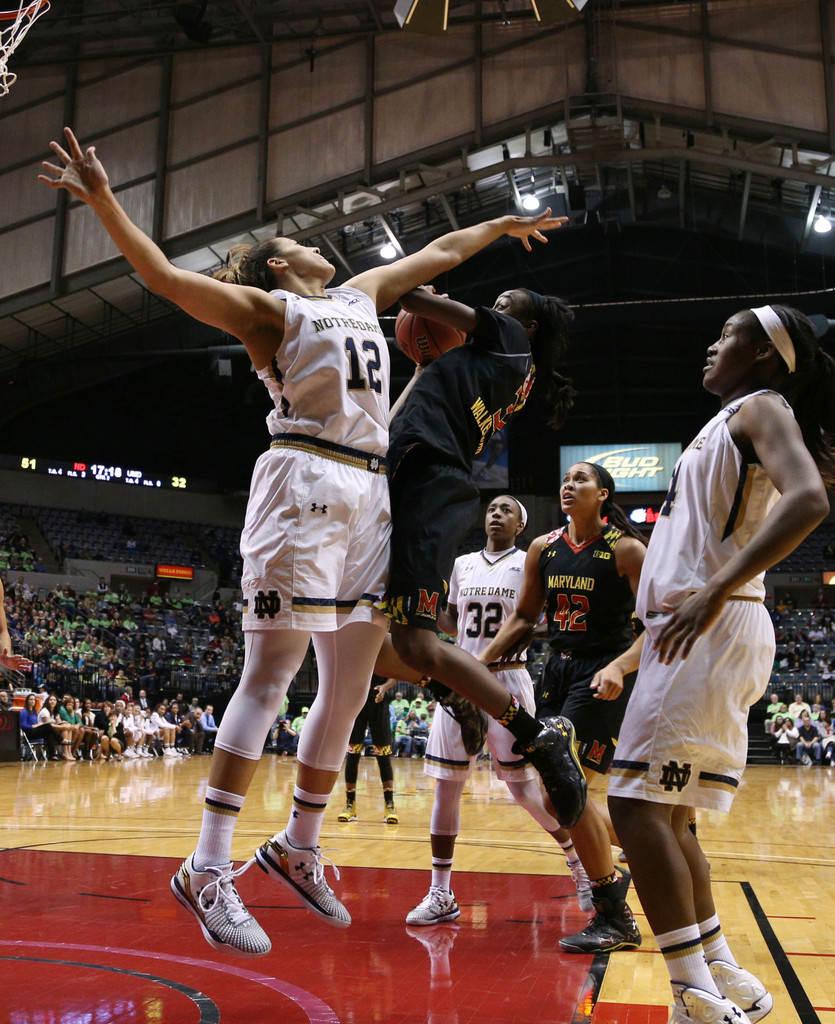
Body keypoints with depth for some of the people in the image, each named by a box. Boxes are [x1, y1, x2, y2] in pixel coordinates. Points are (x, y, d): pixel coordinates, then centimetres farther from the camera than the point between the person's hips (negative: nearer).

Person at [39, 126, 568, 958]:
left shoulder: (360, 294, 25)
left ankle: (298, 848, 19)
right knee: (270, 677, -11)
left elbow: (435, 254, 38)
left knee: (350, 687, 6)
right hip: (305, 483, -7)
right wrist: (103, 202, -21)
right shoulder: (266, 307, 5)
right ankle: (207, 869, -7)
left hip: (368, 493, 7)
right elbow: (164, 277, -8)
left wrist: (502, 224, 49)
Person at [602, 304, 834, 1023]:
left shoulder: (761, 408, -4)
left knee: (637, 800, -13)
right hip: (694, 631, 10)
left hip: (710, 629, -10)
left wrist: (713, 594, -28)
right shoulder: (733, 423, 25)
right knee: (662, 810, 12)